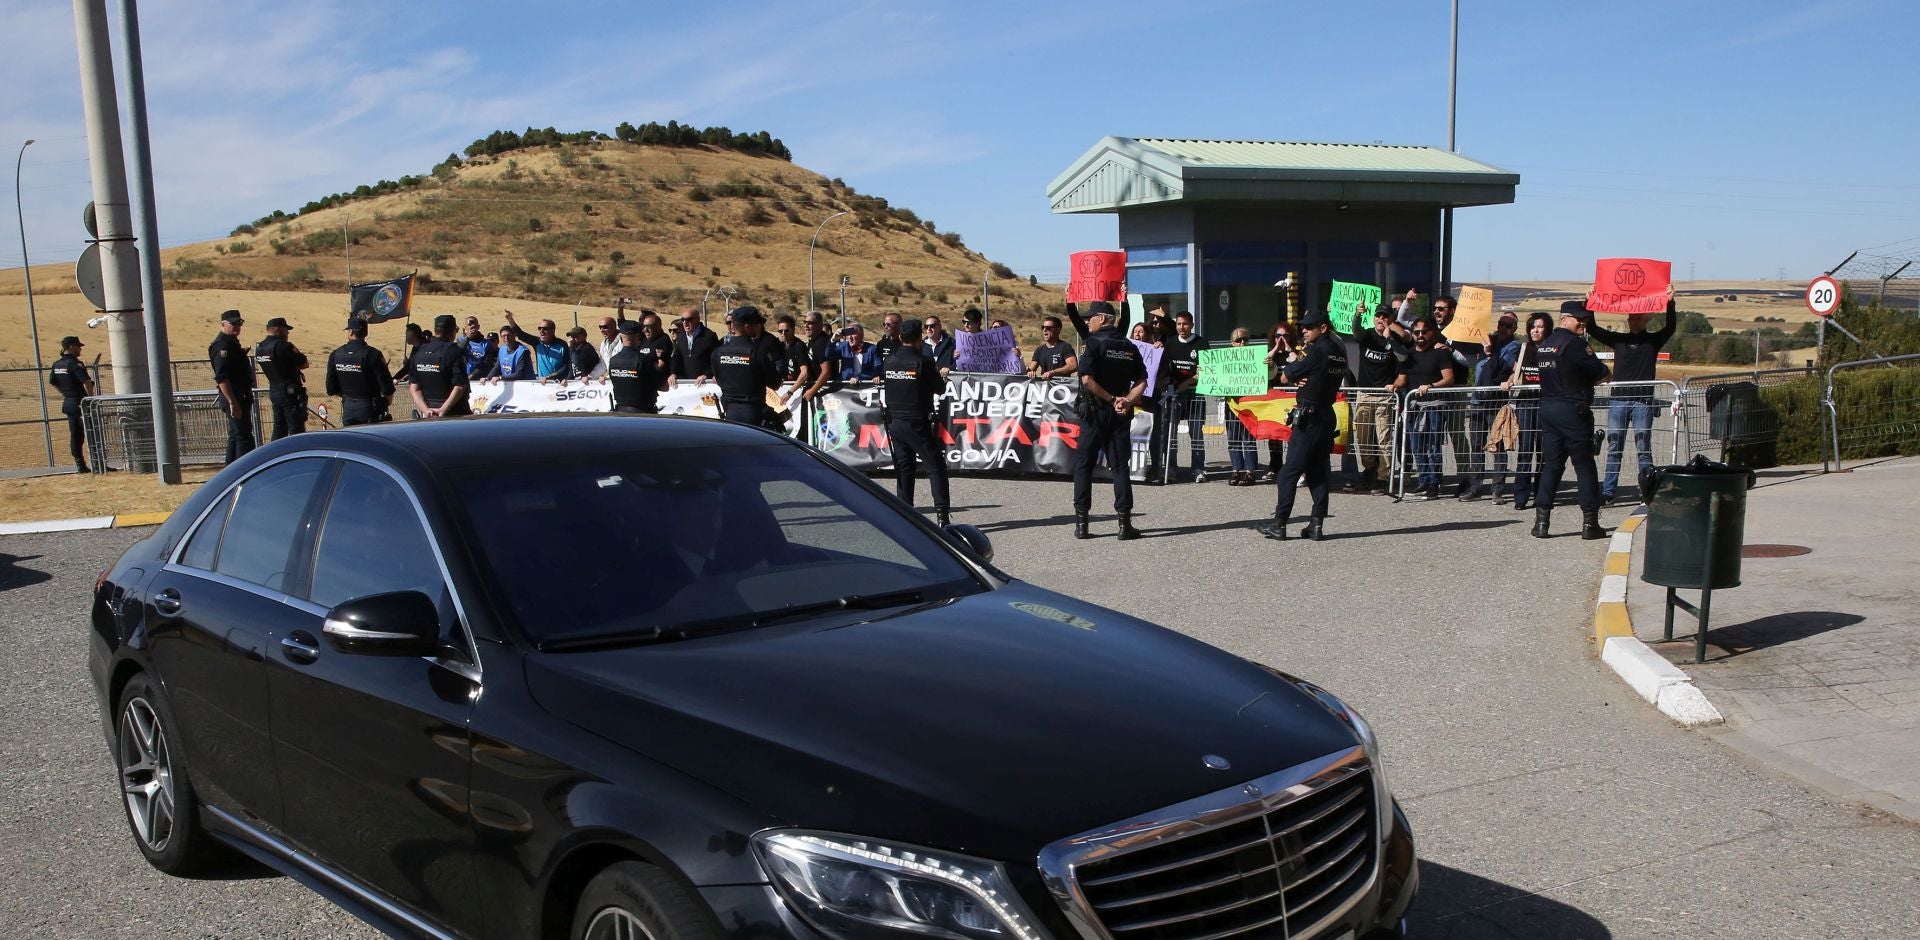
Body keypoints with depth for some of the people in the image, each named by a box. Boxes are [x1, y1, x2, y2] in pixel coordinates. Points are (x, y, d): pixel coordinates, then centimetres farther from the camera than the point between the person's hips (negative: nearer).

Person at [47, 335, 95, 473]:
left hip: (68, 403, 8)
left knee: (75, 435, 11)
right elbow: (87, 382, -26)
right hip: (81, 402, -8)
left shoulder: (56, 365, 9)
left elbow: (52, 382, 20)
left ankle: (80, 465, 13)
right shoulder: (75, 364, -16)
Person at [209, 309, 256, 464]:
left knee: (236, 435, 17)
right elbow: (221, 378, -23)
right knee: (243, 436, -11)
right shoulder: (222, 346, -15)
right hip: (235, 398, -11)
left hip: (240, 397, 11)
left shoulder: (232, 342, 17)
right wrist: (233, 402, -27)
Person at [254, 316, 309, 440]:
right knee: (296, 429, -6)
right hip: (291, 392, -8)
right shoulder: (282, 346, -17)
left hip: (274, 391, 8)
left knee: (279, 430, 14)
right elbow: (304, 363, -14)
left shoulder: (259, 348, 8)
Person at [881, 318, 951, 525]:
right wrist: (940, 375, 15)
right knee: (936, 467, -1)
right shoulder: (923, 362, -13)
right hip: (918, 424, -5)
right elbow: (940, 388, -4)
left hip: (895, 423, 5)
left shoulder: (889, 362, 3)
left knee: (903, 469, 12)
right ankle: (941, 514, -9)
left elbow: (884, 387, 12)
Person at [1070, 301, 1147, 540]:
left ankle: (1081, 522, 3)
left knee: (1083, 464, 5)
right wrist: (1127, 400, -8)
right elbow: (1142, 382, 3)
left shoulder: (1094, 343, -9)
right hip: (1121, 414, 4)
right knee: (1120, 466, 7)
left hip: (1095, 411, -4)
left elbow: (1087, 379, -18)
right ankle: (1125, 523, 3)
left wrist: (1112, 400, -12)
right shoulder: (1130, 347, 8)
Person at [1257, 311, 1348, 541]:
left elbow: (1285, 377, -8)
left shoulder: (1313, 351, -13)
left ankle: (1279, 524, -4)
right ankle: (1317, 524, 7)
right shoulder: (1339, 351, 11)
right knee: (1318, 472, 10)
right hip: (1328, 416, 8)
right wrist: (1303, 380, 0)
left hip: (1309, 417, -8)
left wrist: (1292, 360, 8)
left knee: (1290, 471, -4)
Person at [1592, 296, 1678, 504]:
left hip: (1642, 401, -2)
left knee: (1644, 449, 0)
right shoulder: (1618, 339, 12)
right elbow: (1593, 329, 6)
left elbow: (1670, 328, -9)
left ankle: (1647, 492, 3)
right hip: (1617, 399, 2)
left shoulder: (1653, 340, 8)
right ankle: (1607, 492, 4)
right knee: (1614, 449, 3)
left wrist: (1670, 303, -20)